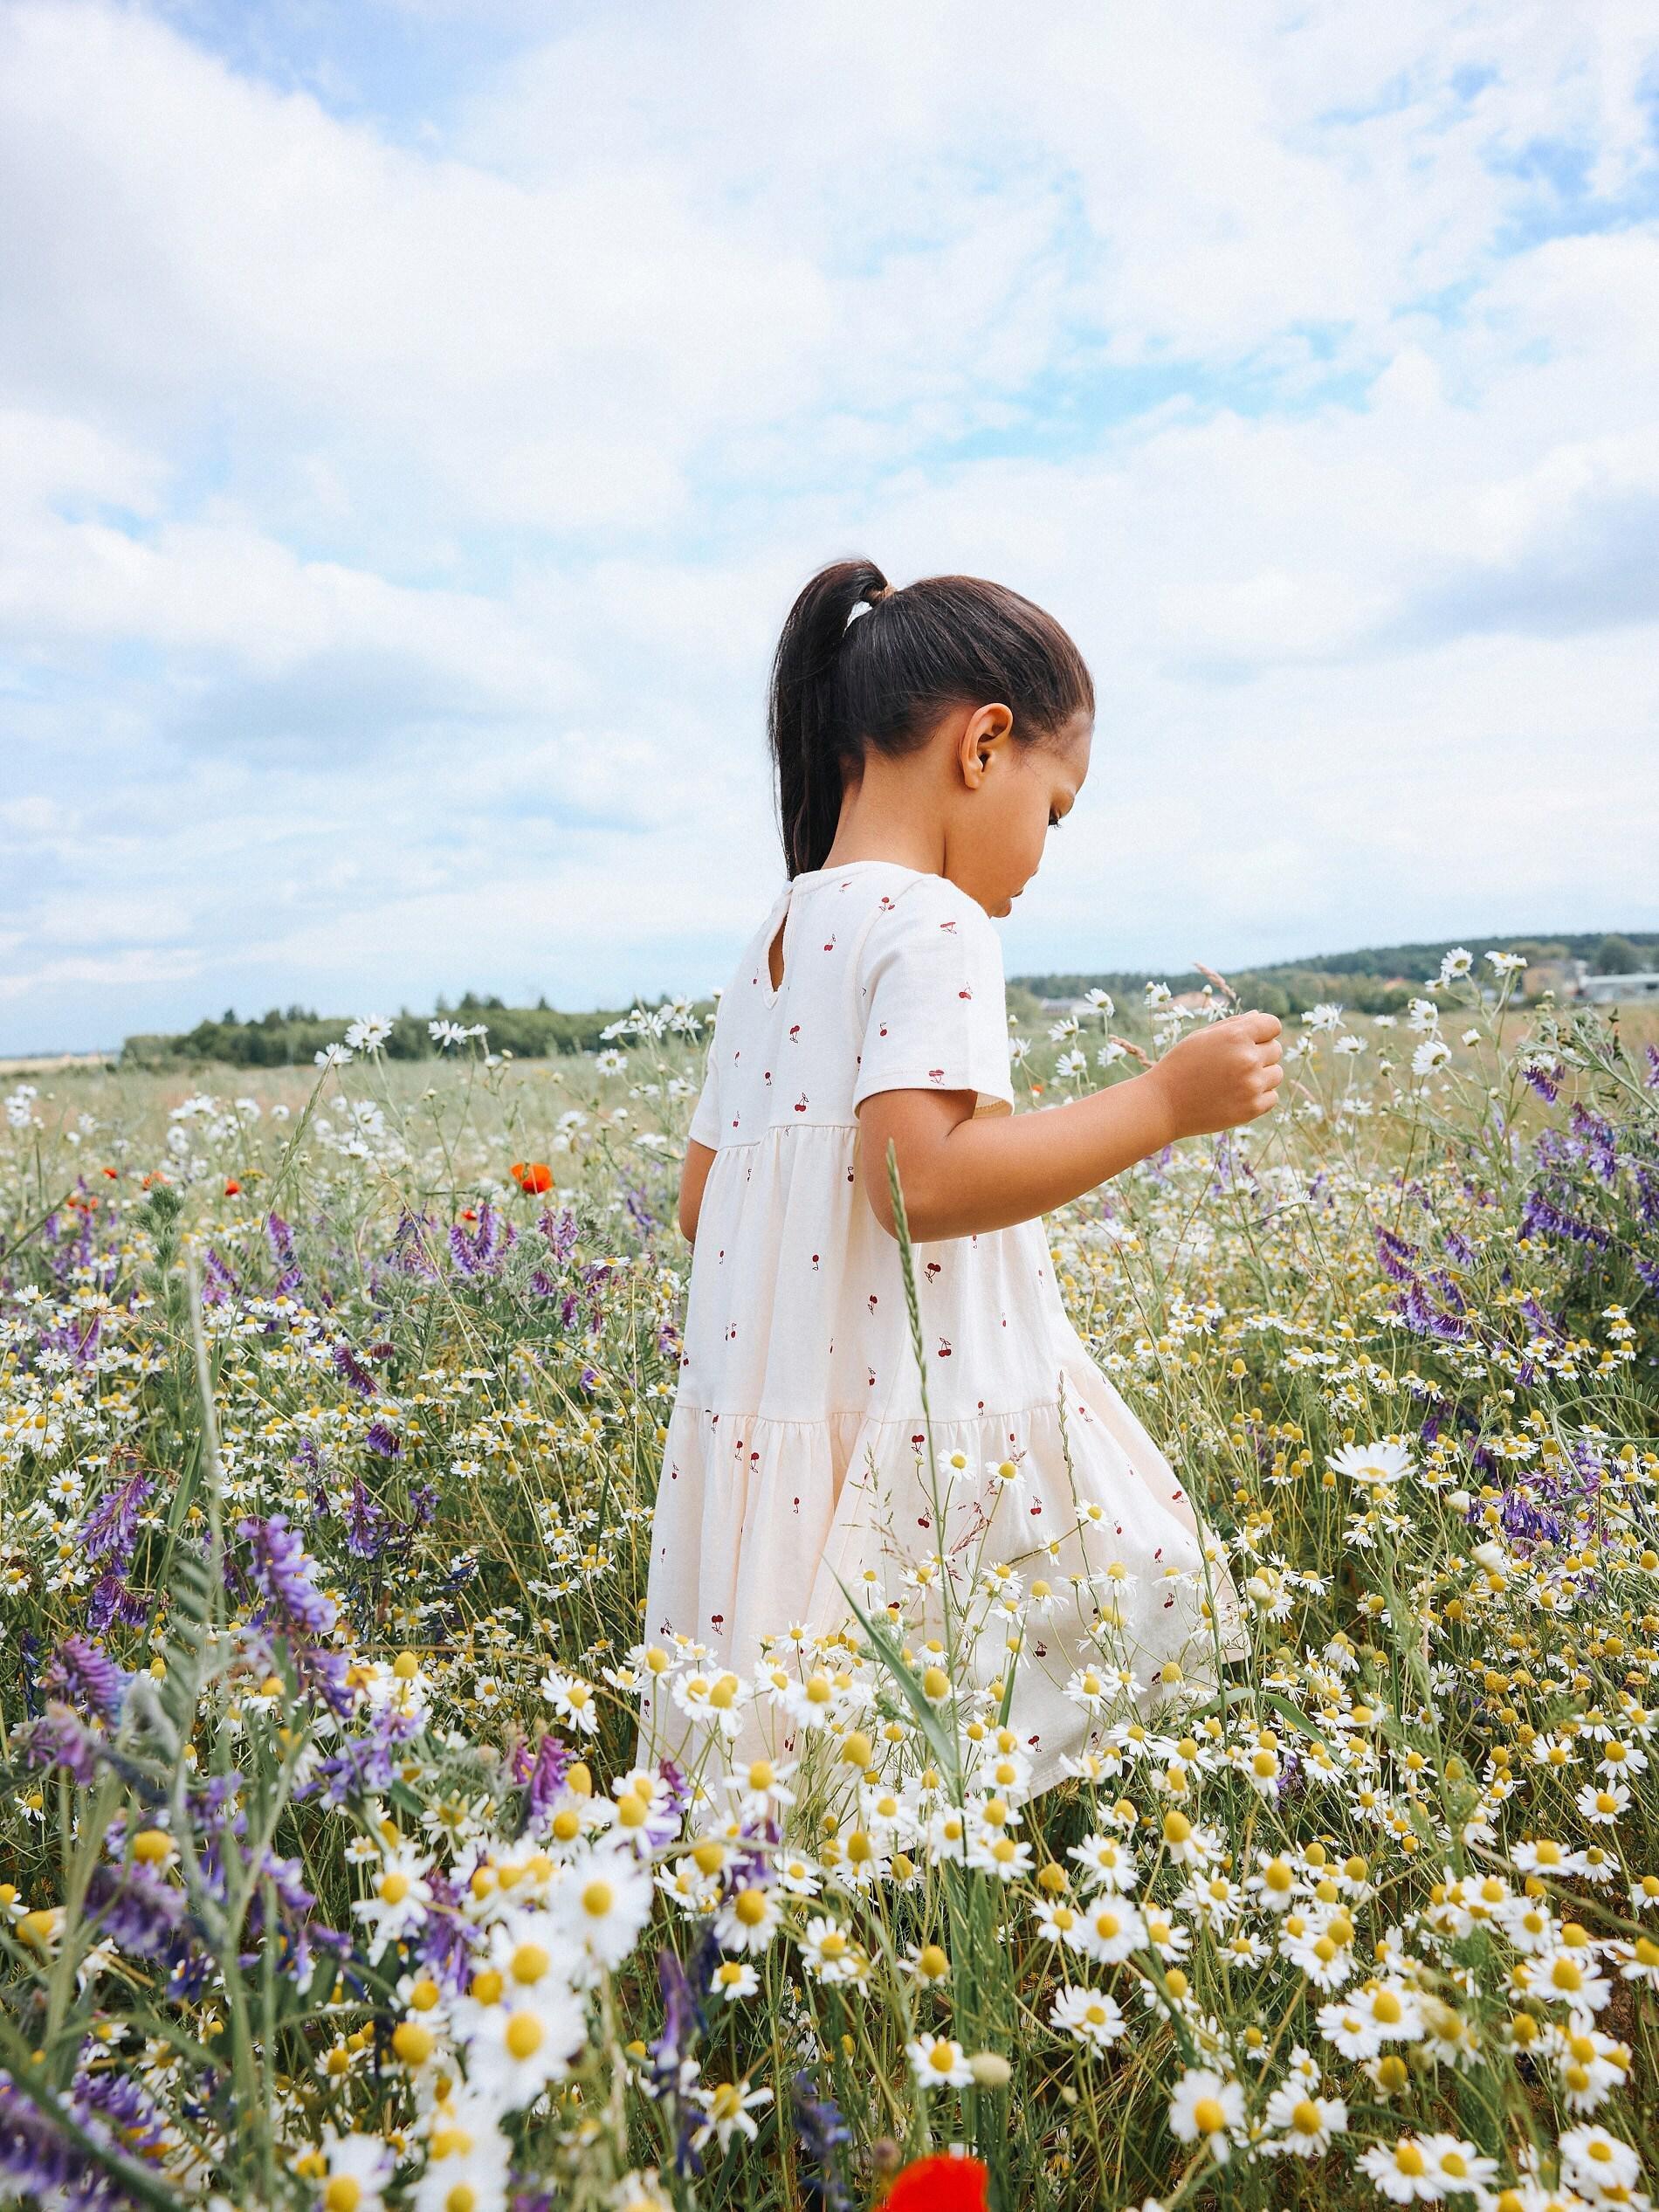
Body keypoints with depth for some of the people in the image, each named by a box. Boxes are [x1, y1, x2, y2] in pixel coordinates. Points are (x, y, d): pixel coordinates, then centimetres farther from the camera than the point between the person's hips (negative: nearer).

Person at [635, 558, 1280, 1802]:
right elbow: (923, 1180, -24)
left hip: (774, 1440, 9)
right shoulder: (931, 924, -12)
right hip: (918, 1450, -9)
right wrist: (1165, 1101, -17)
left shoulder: (771, 949, 14)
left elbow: (702, 1204, 18)